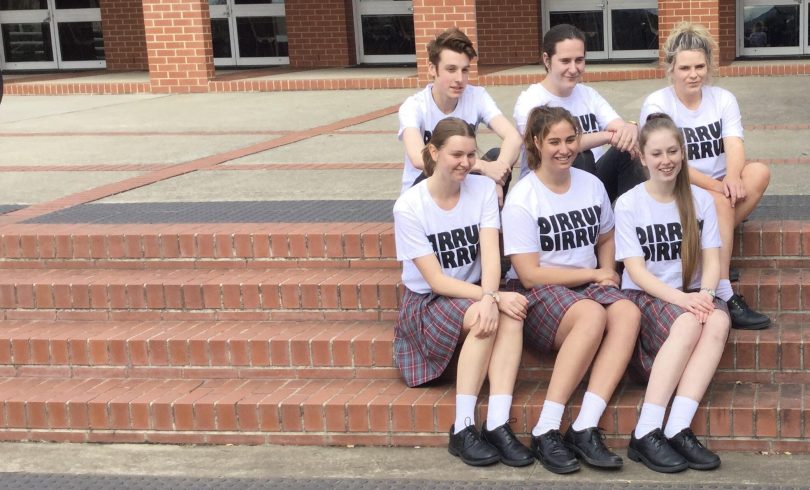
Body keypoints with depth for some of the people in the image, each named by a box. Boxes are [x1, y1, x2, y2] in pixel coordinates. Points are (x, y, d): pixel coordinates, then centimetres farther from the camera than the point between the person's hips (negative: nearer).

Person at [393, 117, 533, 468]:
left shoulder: (483, 188, -5)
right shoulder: (409, 206, -15)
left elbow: (491, 254, -16)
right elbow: (436, 281, -18)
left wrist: (489, 297, -37)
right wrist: (493, 298, -29)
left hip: (474, 293, 3)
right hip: (426, 304, -3)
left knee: (510, 314, -31)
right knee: (484, 317, -33)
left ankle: (497, 425, -35)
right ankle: (463, 429, -29)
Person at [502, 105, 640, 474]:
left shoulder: (591, 184, 7)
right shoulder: (522, 199, -8)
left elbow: (605, 239, 23)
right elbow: (530, 274, -11)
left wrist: (608, 272, 1)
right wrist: (593, 275, -8)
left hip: (588, 285, 5)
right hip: (536, 293, -5)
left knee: (627, 313, -29)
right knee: (593, 315, -36)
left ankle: (584, 429, -34)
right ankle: (546, 432, -33)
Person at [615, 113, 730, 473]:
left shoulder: (700, 199, 8)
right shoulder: (629, 204, -1)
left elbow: (712, 259, 2)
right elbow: (636, 270, -8)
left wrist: (704, 293, -21)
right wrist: (680, 298, -24)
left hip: (691, 297, 3)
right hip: (645, 296, -3)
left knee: (718, 320, -32)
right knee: (688, 323, -35)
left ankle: (678, 430, -39)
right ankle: (646, 433, -37)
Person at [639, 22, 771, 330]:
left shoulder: (723, 99, 5)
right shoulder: (656, 105, -7)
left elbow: (734, 146, -10)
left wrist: (732, 179, -33)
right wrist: (715, 185, -29)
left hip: (719, 188, 5)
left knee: (759, 172, -25)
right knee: (720, 204, -35)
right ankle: (724, 297, -36)